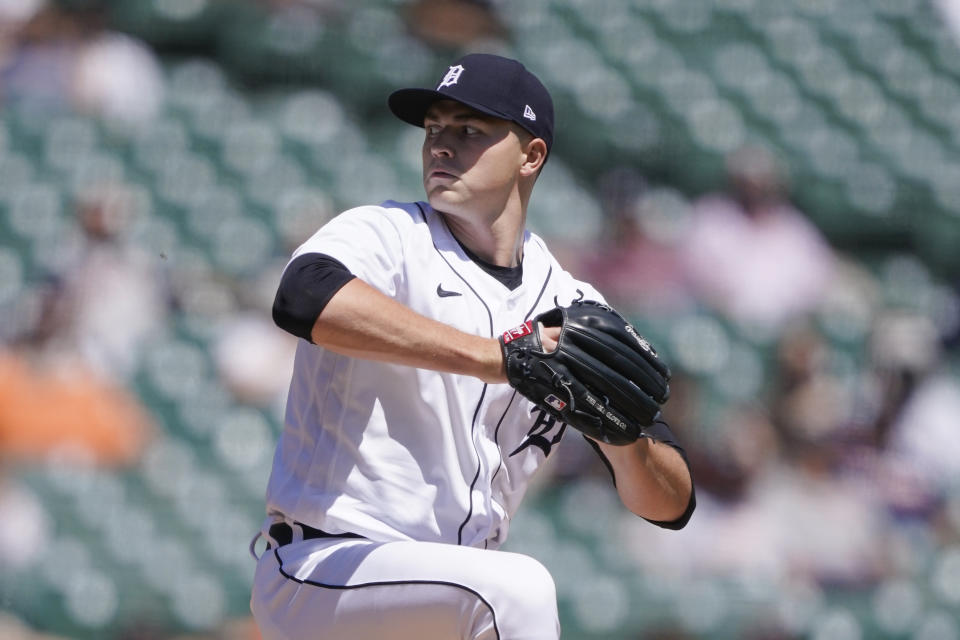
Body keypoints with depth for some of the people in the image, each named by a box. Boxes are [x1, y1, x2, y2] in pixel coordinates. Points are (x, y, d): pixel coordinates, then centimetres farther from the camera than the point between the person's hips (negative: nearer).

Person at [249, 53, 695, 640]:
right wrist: (501, 359, -37)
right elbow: (306, 297, -32)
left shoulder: (571, 308, 7)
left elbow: (672, 504, 3)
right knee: (517, 587, -30)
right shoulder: (385, 235, -6)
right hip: (318, 573, -6)